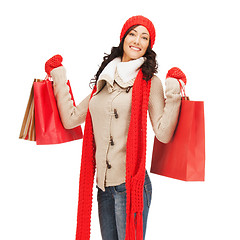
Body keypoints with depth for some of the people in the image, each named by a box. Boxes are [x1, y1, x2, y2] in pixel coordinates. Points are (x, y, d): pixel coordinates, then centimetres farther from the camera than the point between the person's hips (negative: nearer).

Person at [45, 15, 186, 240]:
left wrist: (174, 93, -17)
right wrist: (59, 78, 16)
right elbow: (70, 119, 13)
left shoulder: (149, 82, -3)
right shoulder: (104, 81, 12)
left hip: (130, 183, -5)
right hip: (103, 183, 5)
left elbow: (163, 133, -12)